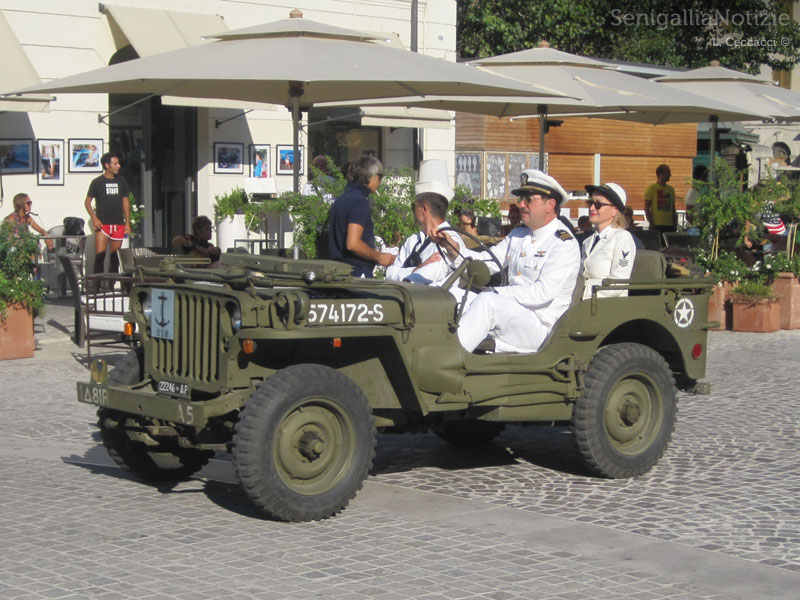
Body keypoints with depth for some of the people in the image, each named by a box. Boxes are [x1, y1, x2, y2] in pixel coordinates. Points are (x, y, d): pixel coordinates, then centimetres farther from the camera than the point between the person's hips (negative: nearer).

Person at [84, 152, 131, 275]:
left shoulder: (121, 181, 12)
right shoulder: (97, 182, 1)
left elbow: (125, 202, 15)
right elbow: (87, 202, 3)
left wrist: (127, 222, 9)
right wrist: (94, 218, -10)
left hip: (118, 225, 4)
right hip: (102, 224, -4)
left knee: (115, 258, 4)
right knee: (100, 255, -12)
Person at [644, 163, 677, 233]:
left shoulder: (671, 189, 16)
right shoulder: (651, 188, -2)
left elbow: (673, 209, 19)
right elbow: (646, 208, -6)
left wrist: (675, 224, 11)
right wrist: (652, 224, -13)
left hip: (670, 226, 6)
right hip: (657, 226, -6)